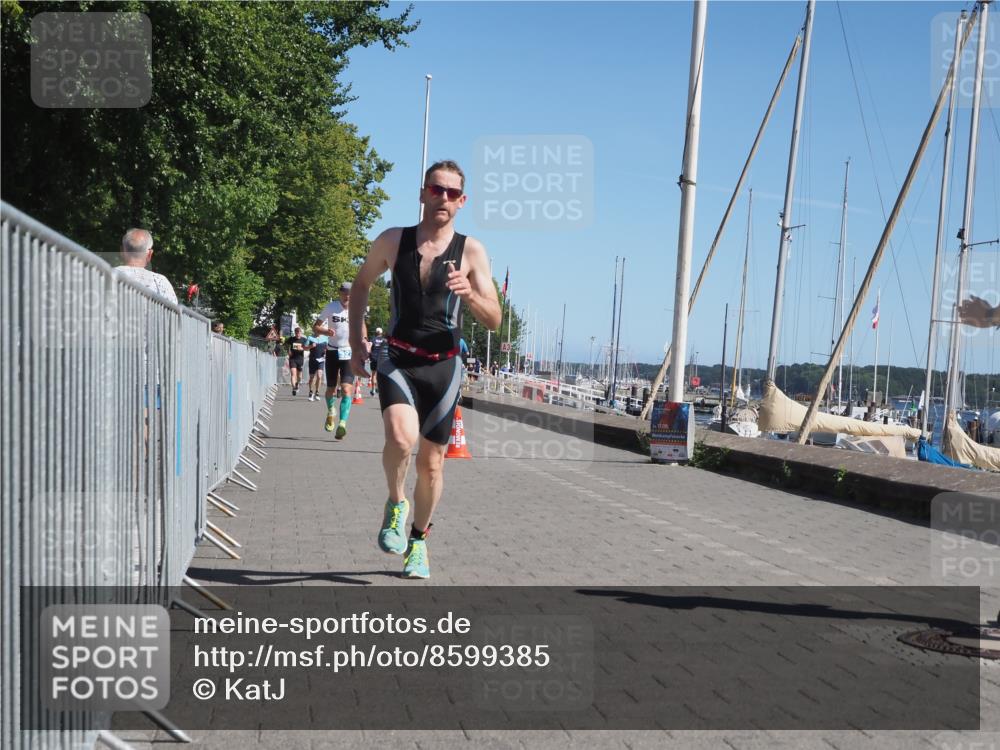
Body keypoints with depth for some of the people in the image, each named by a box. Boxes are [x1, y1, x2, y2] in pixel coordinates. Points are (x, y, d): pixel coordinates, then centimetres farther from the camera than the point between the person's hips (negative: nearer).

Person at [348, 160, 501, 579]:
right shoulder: (392, 241, -1)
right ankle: (395, 504, 2)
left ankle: (418, 540, 31)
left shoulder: (471, 251, -2)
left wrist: (469, 294, -25)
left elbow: (494, 320, -4)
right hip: (398, 362, -1)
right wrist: (356, 343, 10)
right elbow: (362, 284, 16)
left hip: (443, 368, 1)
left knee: (431, 463, 8)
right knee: (401, 437, -28)